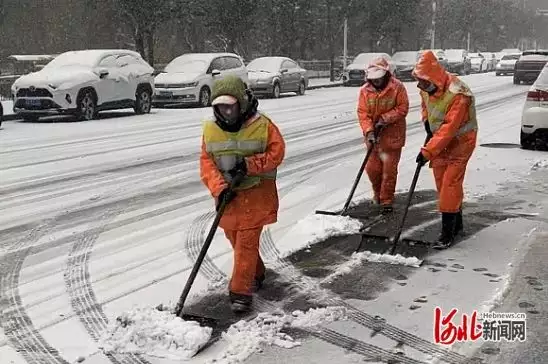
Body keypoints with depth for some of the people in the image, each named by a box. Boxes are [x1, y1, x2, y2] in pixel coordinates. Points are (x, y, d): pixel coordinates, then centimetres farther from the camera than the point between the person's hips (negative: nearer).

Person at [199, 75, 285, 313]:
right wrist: (219, 188, -17)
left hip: (255, 193, -4)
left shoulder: (262, 125, -10)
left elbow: (276, 152, -9)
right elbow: (206, 162, -4)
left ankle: (241, 291, -1)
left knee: (247, 242, -6)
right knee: (236, 241, 16)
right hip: (227, 195, 4)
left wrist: (250, 164, -23)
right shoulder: (210, 129, -1)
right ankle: (256, 274, 39)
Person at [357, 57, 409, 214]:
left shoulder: (397, 87, -11)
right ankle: (378, 193, 35)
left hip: (392, 135, -3)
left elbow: (403, 108, -9)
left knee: (389, 169, 0)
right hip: (373, 136, 3)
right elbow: (362, 113, -7)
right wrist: (369, 131, -19)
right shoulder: (365, 90, -4)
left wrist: (386, 118, -19)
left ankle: (387, 200, 12)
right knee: (372, 168, 8)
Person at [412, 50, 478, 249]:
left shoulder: (458, 95, -31)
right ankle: (457, 225, 28)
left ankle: (447, 234, -7)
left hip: (459, 143, -8)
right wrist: (426, 121, 3)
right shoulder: (427, 89, -6)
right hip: (439, 142, 8)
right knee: (442, 186, 12)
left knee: (450, 186, -12)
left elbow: (449, 129, -34)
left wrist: (428, 151, -36)